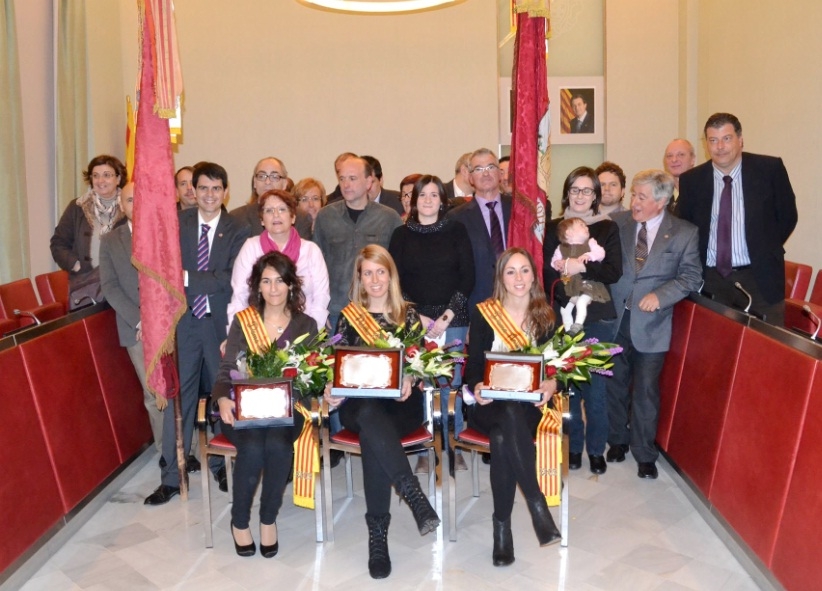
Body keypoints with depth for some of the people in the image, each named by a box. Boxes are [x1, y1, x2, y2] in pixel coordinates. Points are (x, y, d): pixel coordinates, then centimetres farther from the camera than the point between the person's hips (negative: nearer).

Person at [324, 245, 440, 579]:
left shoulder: (408, 314, 13)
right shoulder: (349, 317, 14)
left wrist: (409, 380, -16)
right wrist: (331, 389, -12)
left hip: (401, 403, 0)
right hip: (358, 404, 0)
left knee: (372, 435, -35)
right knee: (370, 416, -38)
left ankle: (378, 534, -30)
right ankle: (414, 494, -38)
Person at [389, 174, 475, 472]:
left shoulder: (456, 231, 5)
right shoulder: (402, 235, 7)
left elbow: (467, 277, 1)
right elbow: (395, 281, 4)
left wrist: (447, 316, -6)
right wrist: (418, 317, -5)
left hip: (452, 321, 0)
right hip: (414, 321, 0)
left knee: (451, 385, 1)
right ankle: (423, 451, 10)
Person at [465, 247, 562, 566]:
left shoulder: (546, 316, 7)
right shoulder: (483, 314, 4)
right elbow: (473, 365, 1)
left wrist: (551, 385, -18)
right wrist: (476, 387, -21)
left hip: (528, 404, 1)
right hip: (490, 404, 0)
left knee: (502, 437, -33)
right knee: (509, 416, -37)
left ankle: (502, 525, -23)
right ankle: (537, 506, -31)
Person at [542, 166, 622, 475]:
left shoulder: (608, 228, 6)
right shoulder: (552, 228, 9)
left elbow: (614, 272, -5)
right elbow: (542, 270, 2)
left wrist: (583, 267, -18)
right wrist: (562, 269, -15)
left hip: (597, 317, -1)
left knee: (595, 385, 1)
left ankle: (596, 449, 16)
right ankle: (574, 446, 19)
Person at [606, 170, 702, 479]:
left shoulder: (684, 233, -3)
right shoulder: (618, 223, 1)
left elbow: (691, 277, -4)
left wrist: (660, 295, -17)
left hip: (651, 323, -2)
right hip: (615, 318, 2)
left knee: (646, 389, 5)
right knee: (615, 383, 14)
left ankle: (644, 453, 20)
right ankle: (618, 439, 34)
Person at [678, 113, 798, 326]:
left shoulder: (770, 168, -4)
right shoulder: (691, 180, 1)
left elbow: (787, 215, 6)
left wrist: (766, 250, 2)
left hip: (760, 276, -1)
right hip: (710, 279, 2)